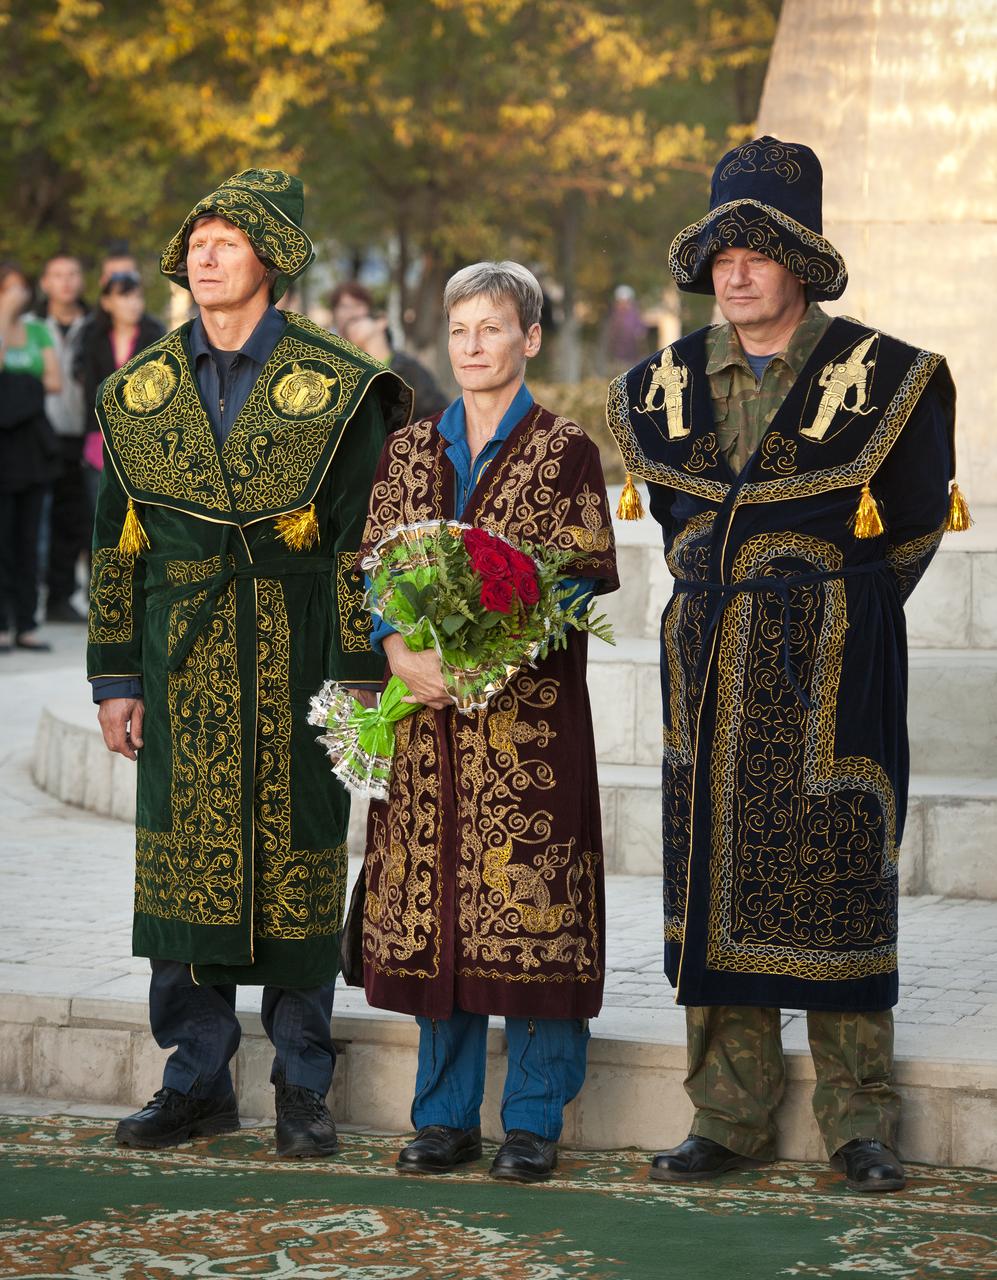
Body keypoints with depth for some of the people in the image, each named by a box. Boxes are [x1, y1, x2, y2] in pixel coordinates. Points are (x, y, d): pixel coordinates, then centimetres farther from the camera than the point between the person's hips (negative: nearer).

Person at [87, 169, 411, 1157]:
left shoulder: (335, 389, -1)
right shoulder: (139, 392, 9)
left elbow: (364, 541, -2)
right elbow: (117, 544, 12)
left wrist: (359, 672, -7)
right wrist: (115, 677, 8)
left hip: (295, 662, -3)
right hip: (183, 661, 3)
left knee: (299, 863, 2)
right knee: (184, 864, 5)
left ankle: (302, 1089, 12)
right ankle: (197, 1081, 16)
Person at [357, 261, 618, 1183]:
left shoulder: (565, 451, 0)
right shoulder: (408, 450, 13)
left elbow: (590, 578, -5)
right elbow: (373, 569, 10)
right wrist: (400, 650, -10)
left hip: (528, 714, -4)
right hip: (427, 711, 4)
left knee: (528, 897, -4)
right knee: (432, 900, 5)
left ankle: (533, 1118, 5)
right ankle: (446, 1113, 14)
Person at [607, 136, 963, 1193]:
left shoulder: (880, 376, -5)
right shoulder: (667, 385, 8)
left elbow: (916, 518, 4)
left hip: (832, 666, -4)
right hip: (709, 661, 4)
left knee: (838, 879, -3)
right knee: (713, 875, 3)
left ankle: (860, 1125, 6)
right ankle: (731, 1115, 11)